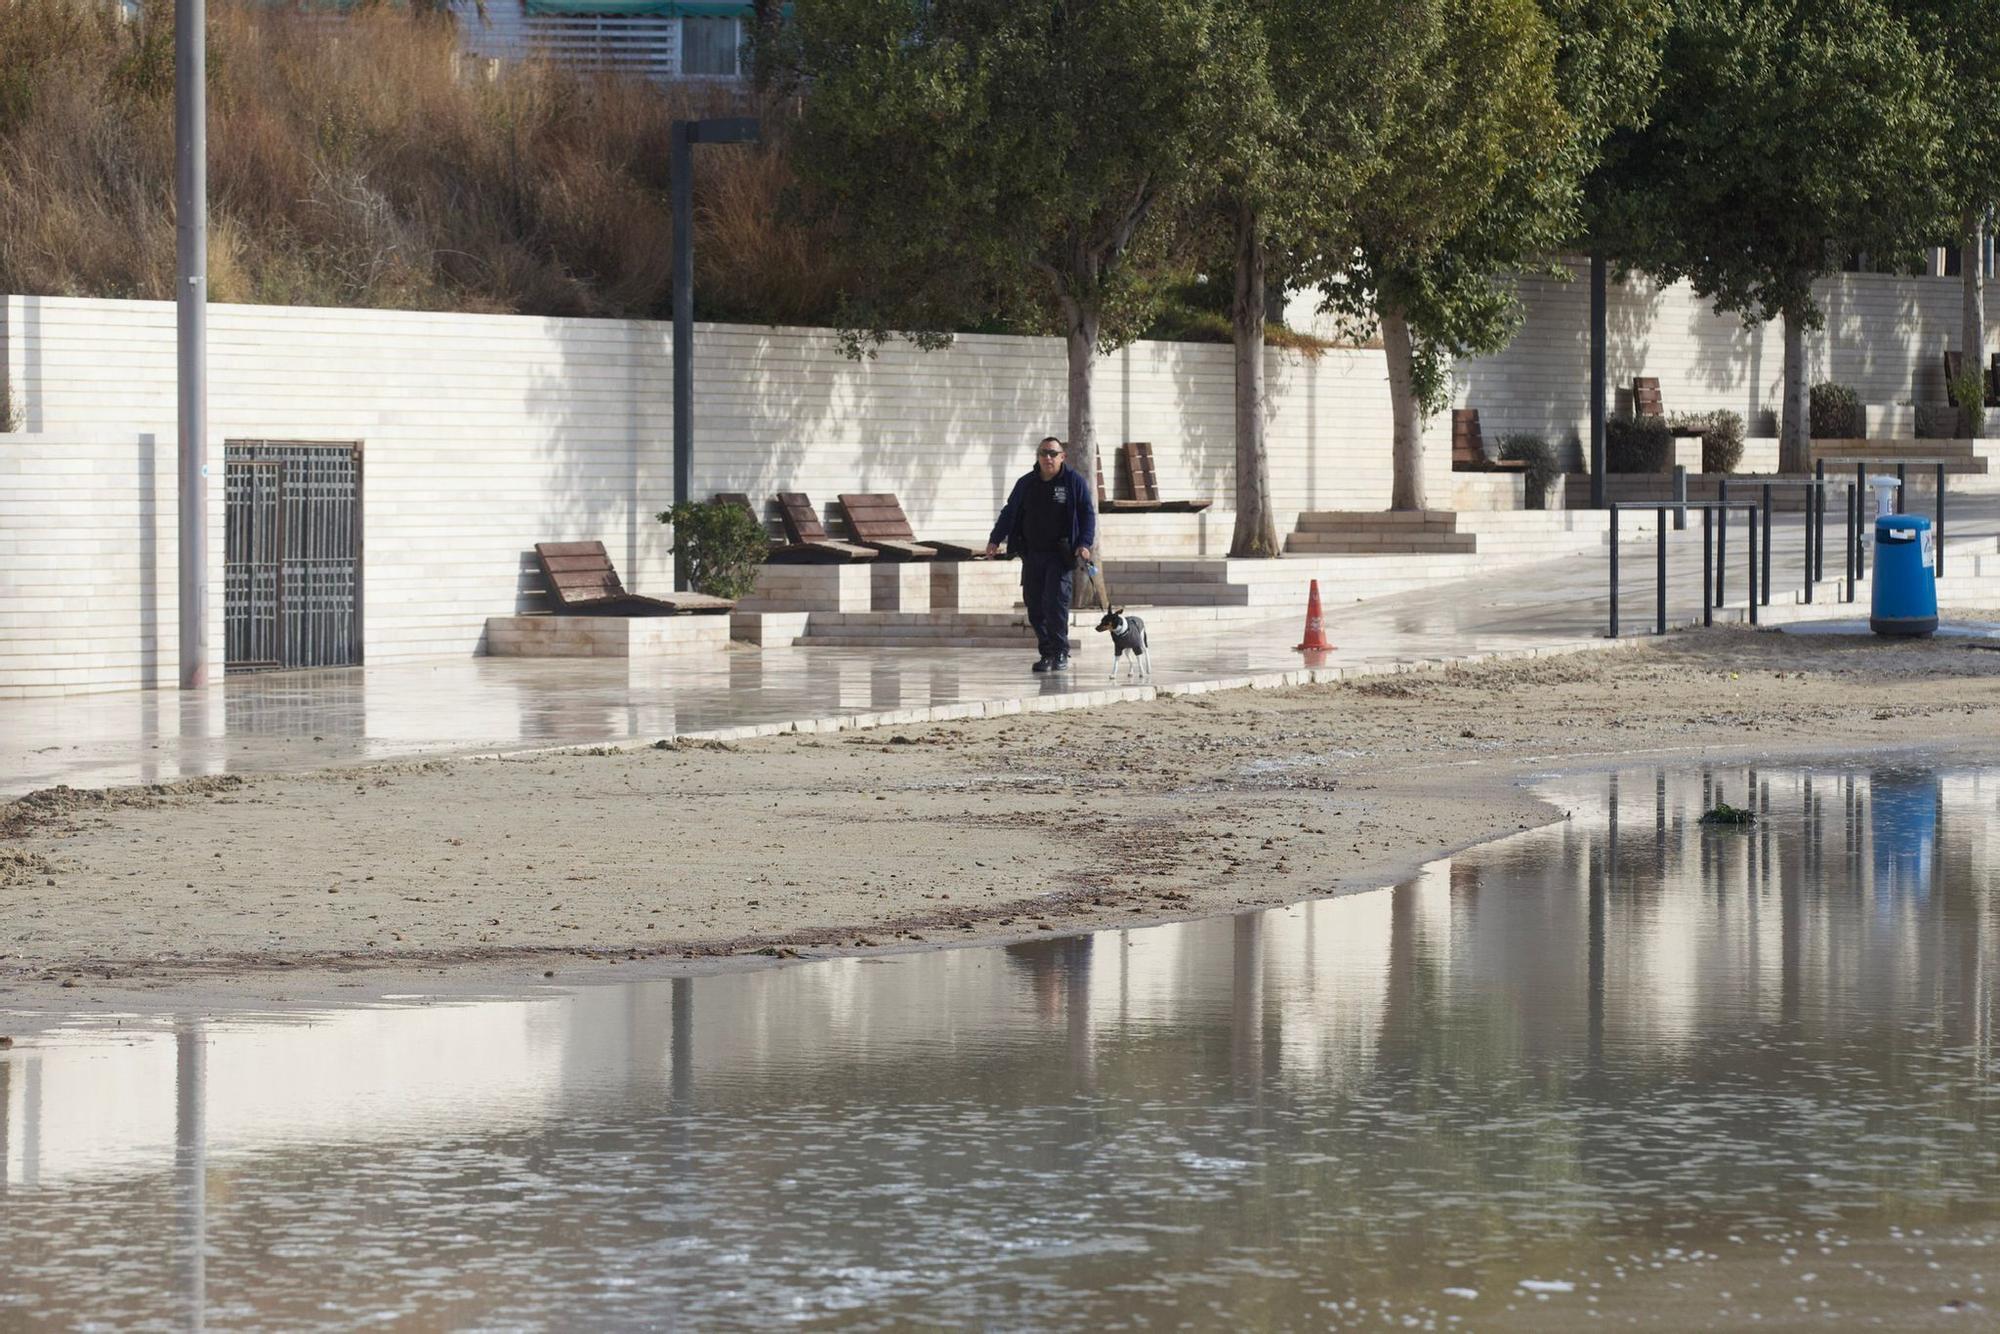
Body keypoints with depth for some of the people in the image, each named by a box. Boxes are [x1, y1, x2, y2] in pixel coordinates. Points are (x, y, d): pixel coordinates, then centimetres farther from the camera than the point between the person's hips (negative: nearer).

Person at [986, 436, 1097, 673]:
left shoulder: (1074, 482, -1)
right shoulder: (1026, 484, 10)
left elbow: (1088, 515, -2)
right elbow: (1009, 513, 18)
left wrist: (1085, 544, -14)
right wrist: (995, 540, 14)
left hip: (1060, 555, -4)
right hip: (1032, 554, 4)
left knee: (1055, 602, -13)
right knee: (1034, 604, 1)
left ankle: (1060, 653, -5)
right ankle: (1047, 653, 9)